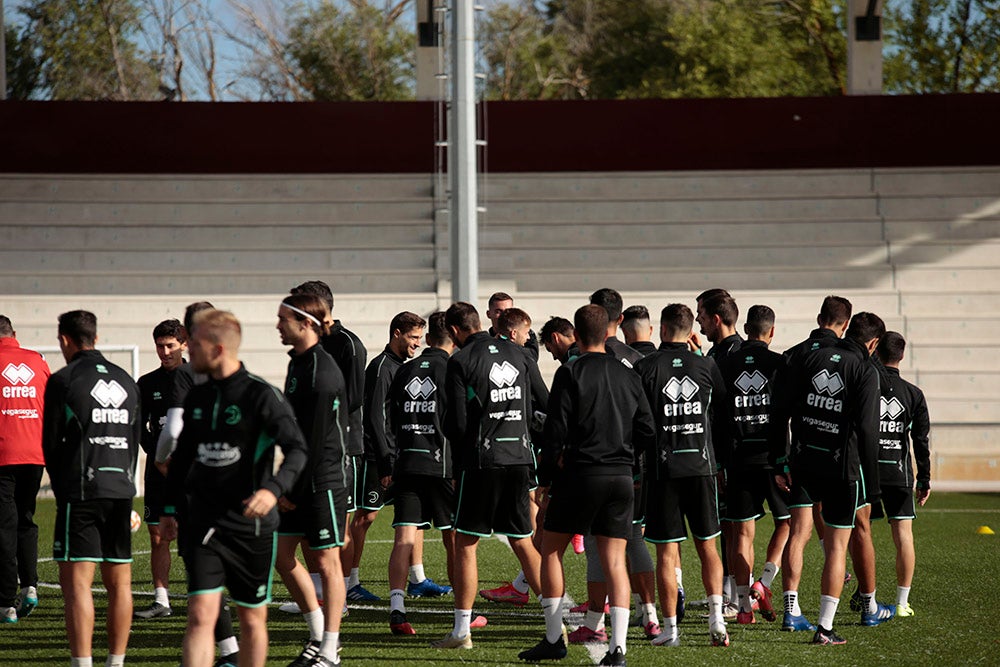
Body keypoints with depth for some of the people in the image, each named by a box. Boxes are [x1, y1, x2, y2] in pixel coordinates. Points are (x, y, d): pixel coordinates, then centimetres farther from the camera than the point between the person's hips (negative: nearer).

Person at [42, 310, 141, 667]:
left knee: (76, 582, -6)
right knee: (119, 583, 8)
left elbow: (51, 444, -1)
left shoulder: (62, 381, -5)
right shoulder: (126, 382, 12)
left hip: (81, 492, -6)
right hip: (120, 492, 6)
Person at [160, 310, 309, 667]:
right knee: (201, 614, -10)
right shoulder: (196, 397, 9)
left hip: (251, 525, -3)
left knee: (253, 619, 8)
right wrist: (169, 507, 22)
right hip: (203, 523, 3)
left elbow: (298, 449, -15)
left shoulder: (262, 395, -9)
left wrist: (273, 489, -31)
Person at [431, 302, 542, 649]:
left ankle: (462, 631, 3)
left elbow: (456, 424, -8)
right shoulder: (515, 354, 10)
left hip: (482, 460, -5)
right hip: (519, 457, 5)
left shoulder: (460, 361, -8)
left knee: (465, 545, 3)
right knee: (523, 543, 11)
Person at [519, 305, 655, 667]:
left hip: (581, 473, -4)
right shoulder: (628, 376, 9)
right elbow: (647, 431, 9)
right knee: (615, 561, 3)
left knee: (551, 550, 10)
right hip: (622, 477, 4)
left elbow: (557, 431, -9)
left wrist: (545, 478, 0)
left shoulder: (571, 373, -6)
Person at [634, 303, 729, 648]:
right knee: (707, 546, 11)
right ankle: (716, 616, -1)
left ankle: (671, 628, 4)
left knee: (666, 551, 3)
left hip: (663, 467, -2)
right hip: (702, 465, 2)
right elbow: (723, 416, 8)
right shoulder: (707, 365, 2)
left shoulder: (646, 367, -5)